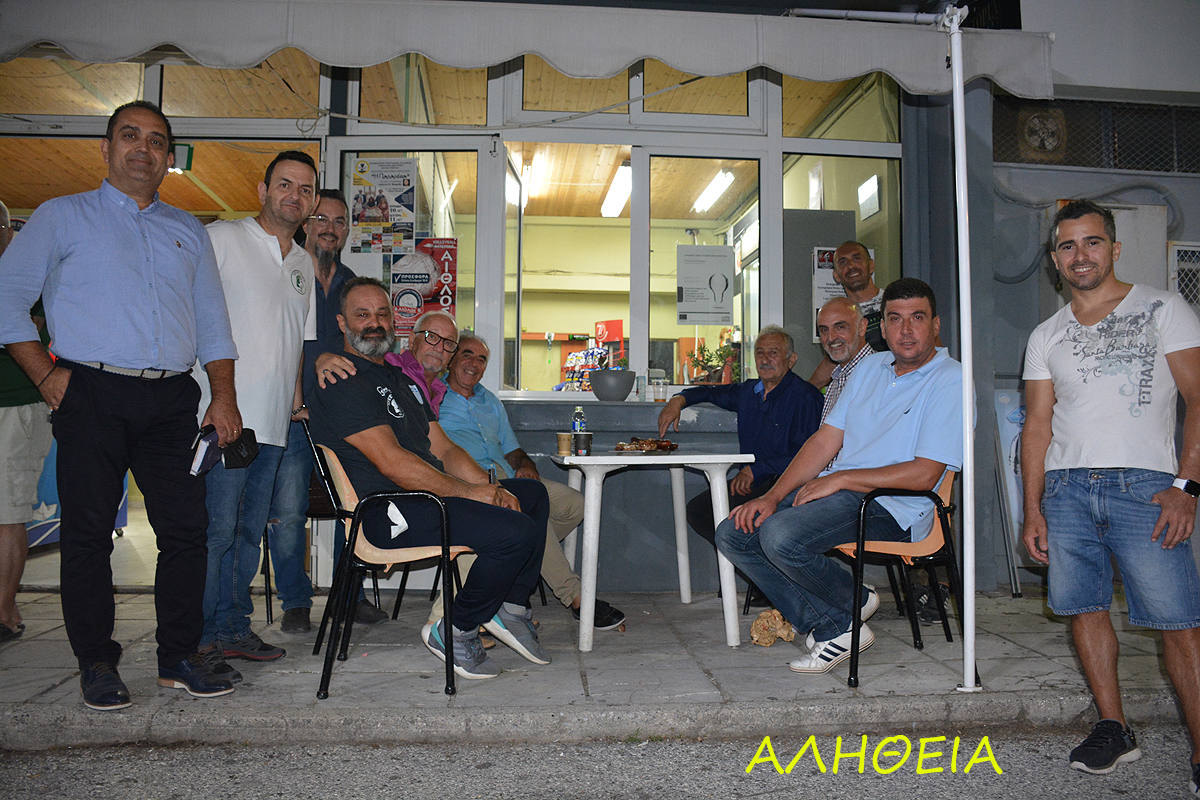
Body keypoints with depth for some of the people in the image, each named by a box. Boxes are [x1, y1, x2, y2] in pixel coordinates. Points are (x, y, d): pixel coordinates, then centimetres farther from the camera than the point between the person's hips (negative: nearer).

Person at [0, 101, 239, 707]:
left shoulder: (187, 231, 20)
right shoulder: (63, 217, 11)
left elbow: (212, 322, 17)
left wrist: (224, 395, 6)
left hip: (172, 401, 3)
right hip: (93, 395, -2)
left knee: (186, 528, 0)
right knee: (88, 531, 0)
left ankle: (179, 657, 12)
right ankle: (96, 663, 14)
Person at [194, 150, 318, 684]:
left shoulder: (304, 264, 19)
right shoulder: (222, 238, -1)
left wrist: (297, 397, 12)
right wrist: (213, 397, -14)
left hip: (273, 420, 7)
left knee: (250, 530, 12)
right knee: (216, 529, -7)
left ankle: (233, 629, 22)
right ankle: (198, 640, 3)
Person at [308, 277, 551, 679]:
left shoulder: (401, 380, 22)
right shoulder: (341, 384, -9)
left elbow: (444, 449, 16)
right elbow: (392, 462, -18)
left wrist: (490, 489, -1)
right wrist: (469, 492, -15)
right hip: (386, 513, -10)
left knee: (533, 494, 15)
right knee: (516, 532, -23)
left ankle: (511, 607, 13)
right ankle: (454, 632, -4)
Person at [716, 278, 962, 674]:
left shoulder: (950, 381, -6)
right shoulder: (870, 367, 16)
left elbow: (924, 474, -15)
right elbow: (826, 438, 11)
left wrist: (840, 479, -15)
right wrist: (772, 496, 0)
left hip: (892, 508, -8)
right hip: (836, 491, 8)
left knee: (780, 536, -30)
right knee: (733, 534, -5)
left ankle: (853, 601, 0)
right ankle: (831, 629, -4)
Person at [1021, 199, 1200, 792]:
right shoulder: (1045, 336, 16)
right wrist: (1032, 510, 6)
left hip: (1142, 485, -3)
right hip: (1066, 488, 4)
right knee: (1086, 609, 5)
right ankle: (1114, 730, 19)